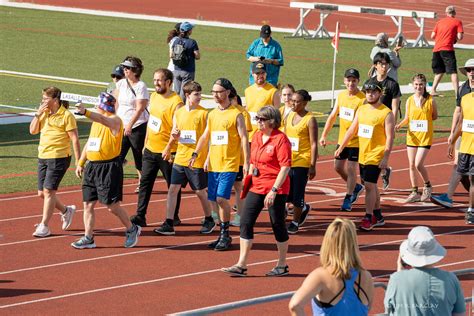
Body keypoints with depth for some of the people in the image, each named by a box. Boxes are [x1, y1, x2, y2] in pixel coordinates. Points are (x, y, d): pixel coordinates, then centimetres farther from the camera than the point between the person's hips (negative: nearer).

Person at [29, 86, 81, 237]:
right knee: (42, 193, 10)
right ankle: (66, 211, 32)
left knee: (48, 191, -12)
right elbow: (33, 130, 5)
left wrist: (79, 162, -12)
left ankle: (44, 226, -6)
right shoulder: (44, 114, 11)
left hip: (59, 158, -8)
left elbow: (75, 140, -10)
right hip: (43, 157, 8)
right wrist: (38, 113, -6)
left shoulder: (66, 116, -10)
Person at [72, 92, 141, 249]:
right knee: (88, 204, 6)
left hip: (109, 167, -8)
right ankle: (88, 238, 12)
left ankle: (132, 230, 18)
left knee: (112, 205, -3)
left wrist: (85, 112, -51)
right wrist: (81, 163, 18)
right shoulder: (96, 120, 15)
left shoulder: (115, 120, -12)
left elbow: (103, 120, -36)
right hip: (92, 166, 8)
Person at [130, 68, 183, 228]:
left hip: (167, 153, -7)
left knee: (173, 186, 6)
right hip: (150, 149, 7)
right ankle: (140, 216, 5)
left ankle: (174, 217, 16)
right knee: (145, 183, 4)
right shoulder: (154, 96, 9)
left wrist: (168, 148, -24)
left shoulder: (176, 102, -16)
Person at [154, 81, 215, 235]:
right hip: (180, 158, 4)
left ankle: (209, 221, 26)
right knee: (173, 189, -2)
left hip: (197, 160, -4)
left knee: (200, 191, 7)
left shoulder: (204, 113, -5)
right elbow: (173, 138, 14)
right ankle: (169, 224, -1)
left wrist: (208, 158, -10)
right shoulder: (178, 113, 7)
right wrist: (174, 135, -10)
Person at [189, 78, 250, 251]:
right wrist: (196, 154, 7)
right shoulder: (212, 114, 13)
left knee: (221, 198, -15)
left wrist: (246, 162, -12)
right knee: (213, 200, 5)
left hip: (229, 165, -6)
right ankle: (224, 235, 15)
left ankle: (225, 235, -3)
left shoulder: (236, 114, -5)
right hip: (213, 164, 6)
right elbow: (206, 136, 18)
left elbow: (244, 138, -7)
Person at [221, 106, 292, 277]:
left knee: (278, 225, 4)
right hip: (256, 187, 7)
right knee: (245, 222, -1)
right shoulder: (256, 136, 10)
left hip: (275, 189, -7)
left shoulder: (280, 139, -13)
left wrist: (274, 190, -21)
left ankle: (282, 266, 18)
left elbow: (285, 167, -17)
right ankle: (241, 265, 1)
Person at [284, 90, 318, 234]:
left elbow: (314, 144, -11)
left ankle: (295, 222, 15)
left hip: (302, 162, -6)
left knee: (297, 193, -1)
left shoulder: (310, 119, -10)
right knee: (287, 193, 5)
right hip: (288, 161, 6)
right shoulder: (289, 116, 10)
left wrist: (312, 166, -15)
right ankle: (303, 208, 33)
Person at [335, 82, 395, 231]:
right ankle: (378, 217, 26)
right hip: (362, 156, 7)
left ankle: (368, 219, -5)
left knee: (369, 186, -11)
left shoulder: (386, 113, -11)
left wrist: (386, 158, -20)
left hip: (376, 156, -7)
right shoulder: (361, 110, 9)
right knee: (371, 186, 15)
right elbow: (352, 130, 17)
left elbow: (390, 137, -14)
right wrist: (341, 147, 16)